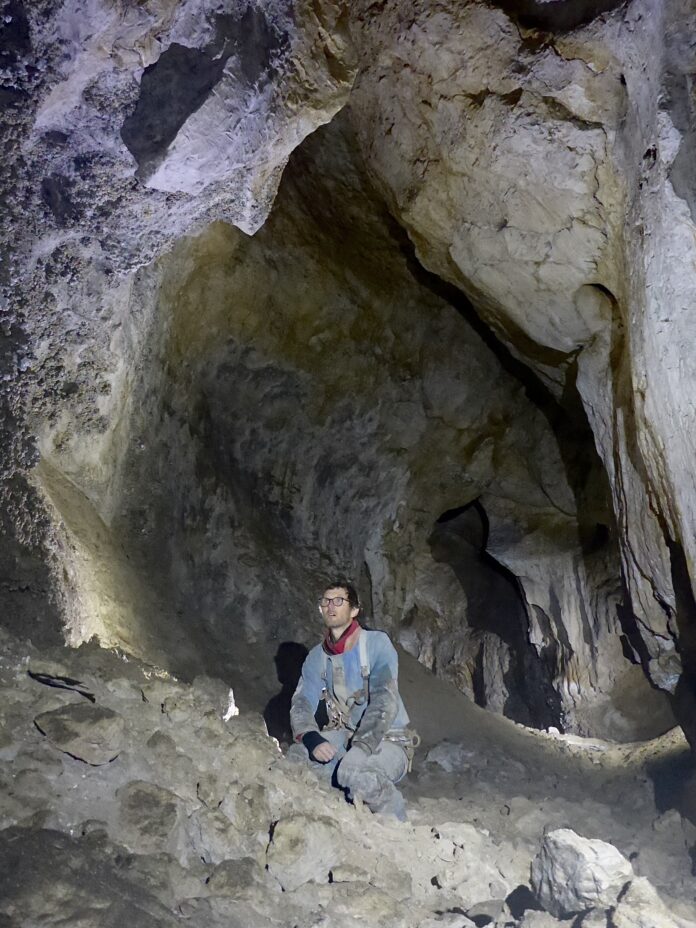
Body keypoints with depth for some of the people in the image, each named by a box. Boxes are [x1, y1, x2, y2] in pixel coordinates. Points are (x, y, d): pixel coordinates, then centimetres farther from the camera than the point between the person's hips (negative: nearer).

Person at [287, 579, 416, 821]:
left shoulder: (377, 644, -12)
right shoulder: (317, 656, 5)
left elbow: (385, 701, -22)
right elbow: (301, 703, -4)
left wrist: (359, 748, -33)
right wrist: (311, 739, -26)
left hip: (387, 739, -5)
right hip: (343, 737, 5)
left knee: (355, 771, -36)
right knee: (297, 756, -22)